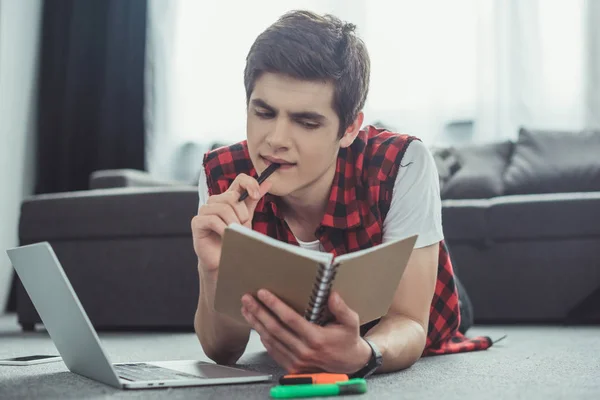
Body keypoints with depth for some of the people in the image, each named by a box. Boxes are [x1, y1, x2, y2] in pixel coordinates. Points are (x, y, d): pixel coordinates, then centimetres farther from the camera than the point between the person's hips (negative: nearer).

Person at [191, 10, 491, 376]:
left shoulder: (402, 165, -29)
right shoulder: (223, 176, -22)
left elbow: (408, 326, -27)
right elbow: (223, 350, -20)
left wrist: (358, 356, -50)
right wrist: (215, 269, -41)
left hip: (415, 366, -1)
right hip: (298, 366, 2)